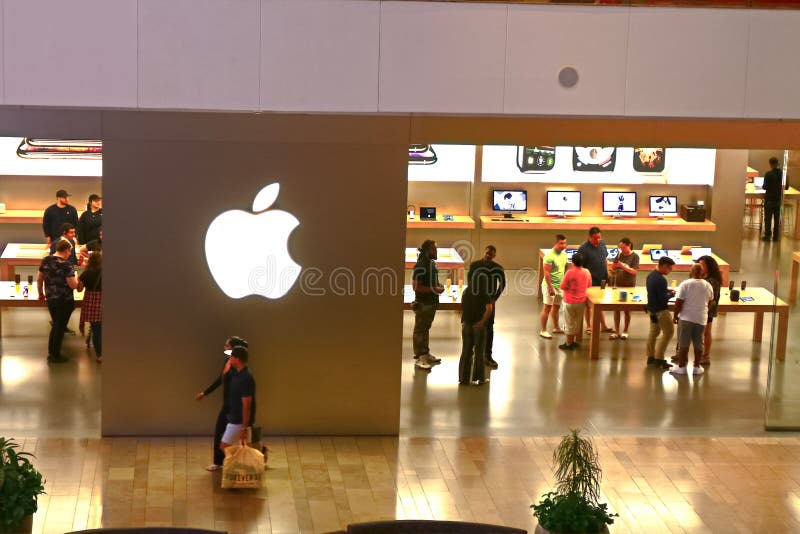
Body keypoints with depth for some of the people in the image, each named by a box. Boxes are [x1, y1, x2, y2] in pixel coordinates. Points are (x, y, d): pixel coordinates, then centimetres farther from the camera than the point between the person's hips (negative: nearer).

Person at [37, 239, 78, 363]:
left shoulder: (45, 260, -1)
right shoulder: (66, 265, -20)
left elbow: (39, 280, 8)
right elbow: (73, 285, -21)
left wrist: (41, 293, 22)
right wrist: (77, 279, 0)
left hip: (50, 299, 6)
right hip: (64, 301, -6)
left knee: (55, 325, 22)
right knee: (60, 327, 8)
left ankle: (51, 352, 28)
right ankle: (55, 355, 16)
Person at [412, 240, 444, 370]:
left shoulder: (432, 263, 8)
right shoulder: (420, 266, -19)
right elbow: (416, 286, -22)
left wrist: (438, 286, 5)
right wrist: (433, 289, -21)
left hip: (432, 302, 9)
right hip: (423, 303, -9)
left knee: (426, 329, 19)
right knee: (419, 330, -1)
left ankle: (425, 354, 30)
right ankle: (418, 358, 4)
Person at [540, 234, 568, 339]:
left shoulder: (564, 254, 6)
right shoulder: (549, 256, -19)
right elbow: (546, 273, -20)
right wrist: (550, 288, -21)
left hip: (560, 286, 7)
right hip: (550, 286, -7)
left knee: (556, 307, 17)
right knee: (547, 308, -2)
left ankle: (556, 327, 29)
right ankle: (543, 330, 4)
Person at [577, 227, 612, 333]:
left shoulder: (602, 243, 2)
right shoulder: (583, 249, -18)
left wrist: (607, 272, 13)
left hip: (601, 280, 6)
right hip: (590, 281, -6)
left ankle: (603, 326, 26)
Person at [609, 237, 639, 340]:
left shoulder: (635, 256, -8)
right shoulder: (620, 255, 3)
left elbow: (634, 271, -15)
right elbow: (612, 268, 7)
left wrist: (623, 266, -26)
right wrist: (613, 267, -16)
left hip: (629, 286, -4)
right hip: (618, 285, 4)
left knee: (627, 309, 7)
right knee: (616, 308, 5)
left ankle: (625, 331, 19)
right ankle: (616, 332, 12)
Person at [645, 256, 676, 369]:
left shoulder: (651, 275, 5)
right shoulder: (660, 280, -26)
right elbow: (663, 299, -24)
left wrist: (667, 290, 7)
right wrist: (672, 294, -6)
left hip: (651, 308, 10)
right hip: (660, 310, -10)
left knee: (653, 332, 18)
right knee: (668, 332, 0)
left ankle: (651, 356, 25)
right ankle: (659, 358, 0)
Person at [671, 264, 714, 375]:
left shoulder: (685, 284, -12)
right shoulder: (708, 286, 1)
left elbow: (679, 302, -14)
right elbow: (710, 302, 14)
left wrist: (675, 316, -3)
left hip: (686, 318, -3)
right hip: (701, 319, 4)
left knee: (683, 343, 3)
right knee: (698, 343, 11)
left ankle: (681, 367, 7)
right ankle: (697, 367, 16)